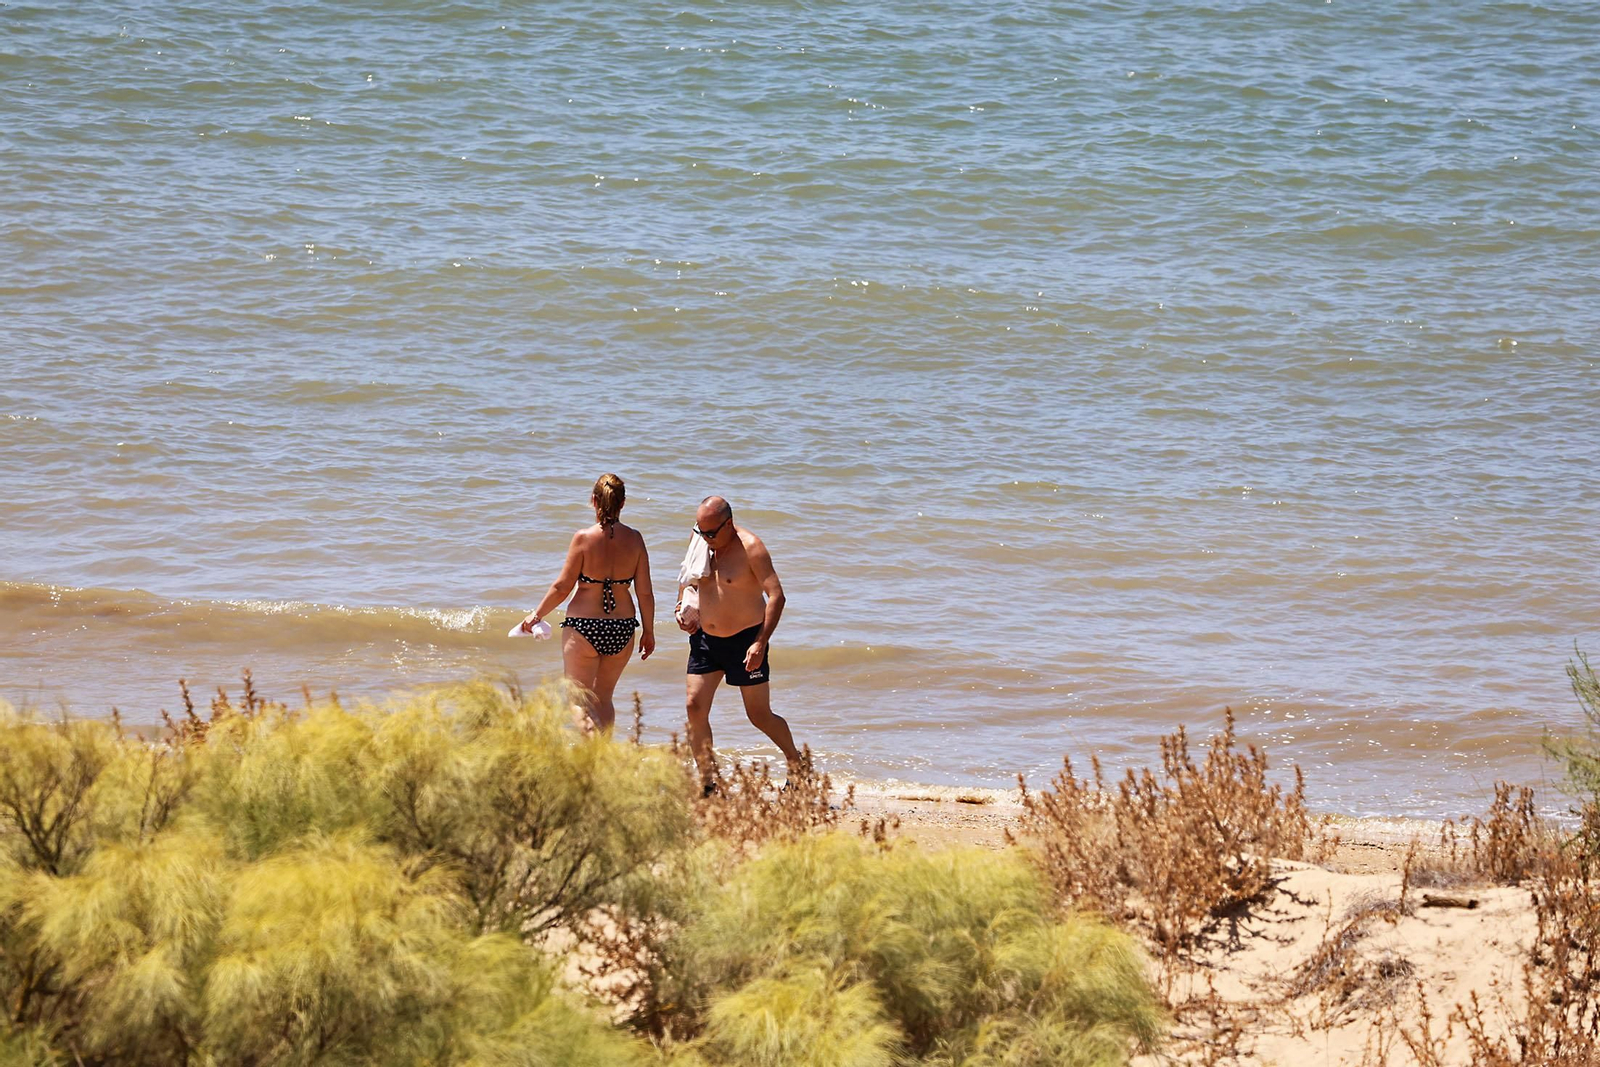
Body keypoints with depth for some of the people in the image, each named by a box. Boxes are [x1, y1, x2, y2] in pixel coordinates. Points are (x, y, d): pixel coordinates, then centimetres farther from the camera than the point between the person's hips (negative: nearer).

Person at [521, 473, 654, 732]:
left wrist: (536, 615, 7)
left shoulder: (584, 538, -12)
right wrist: (648, 631, 11)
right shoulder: (634, 539, -3)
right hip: (622, 631, 4)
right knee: (604, 698, 20)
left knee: (581, 699, 4)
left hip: (584, 628, -4)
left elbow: (562, 586, -8)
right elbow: (645, 592, -1)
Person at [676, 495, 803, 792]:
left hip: (745, 641, -6)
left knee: (760, 716, 3)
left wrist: (760, 643, -26)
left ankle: (797, 764, 27)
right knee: (695, 706, -7)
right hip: (705, 639, 6)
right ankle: (707, 784, -2)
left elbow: (776, 595, -20)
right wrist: (682, 610, 4)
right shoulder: (702, 545, 3)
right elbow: (687, 581, 24)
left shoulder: (750, 547, -16)